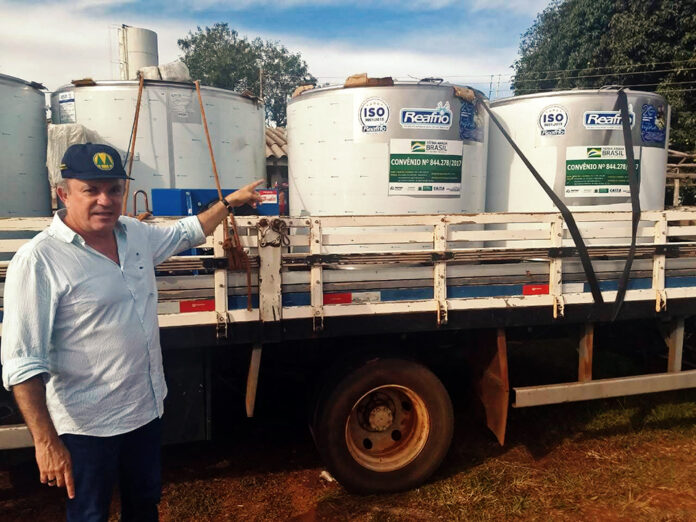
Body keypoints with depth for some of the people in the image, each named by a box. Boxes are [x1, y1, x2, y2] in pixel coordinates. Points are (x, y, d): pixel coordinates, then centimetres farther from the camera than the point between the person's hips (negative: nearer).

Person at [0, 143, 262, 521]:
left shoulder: (136, 233, 0)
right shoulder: (38, 261, -21)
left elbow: (185, 234, 21)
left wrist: (229, 202, 22)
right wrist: (45, 441, -22)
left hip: (147, 408, 7)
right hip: (88, 426, -6)